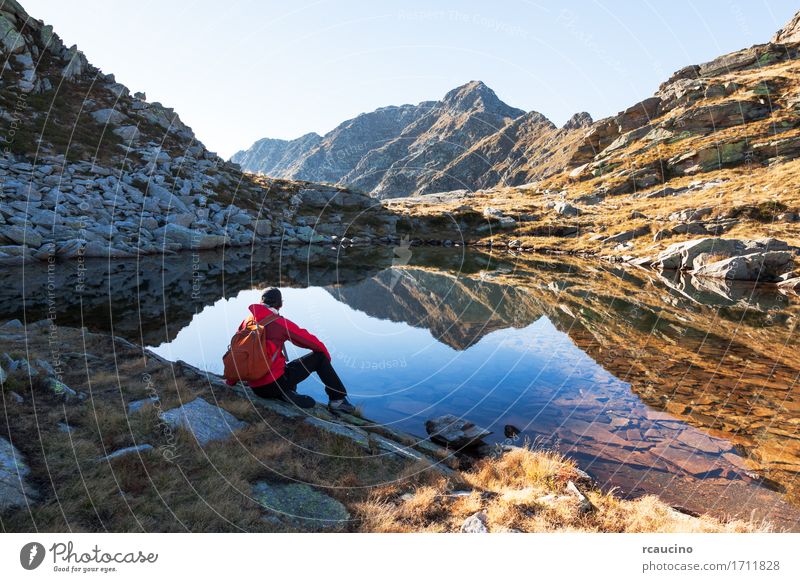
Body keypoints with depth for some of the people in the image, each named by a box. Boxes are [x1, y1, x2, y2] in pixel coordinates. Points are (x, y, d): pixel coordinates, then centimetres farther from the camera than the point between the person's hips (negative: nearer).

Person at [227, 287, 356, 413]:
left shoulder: (247, 321, 9)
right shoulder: (281, 323, -8)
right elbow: (315, 343, -3)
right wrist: (327, 359, 17)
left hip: (256, 389, 6)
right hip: (276, 383, -6)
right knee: (319, 357, 8)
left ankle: (286, 394, 7)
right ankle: (338, 400, 8)